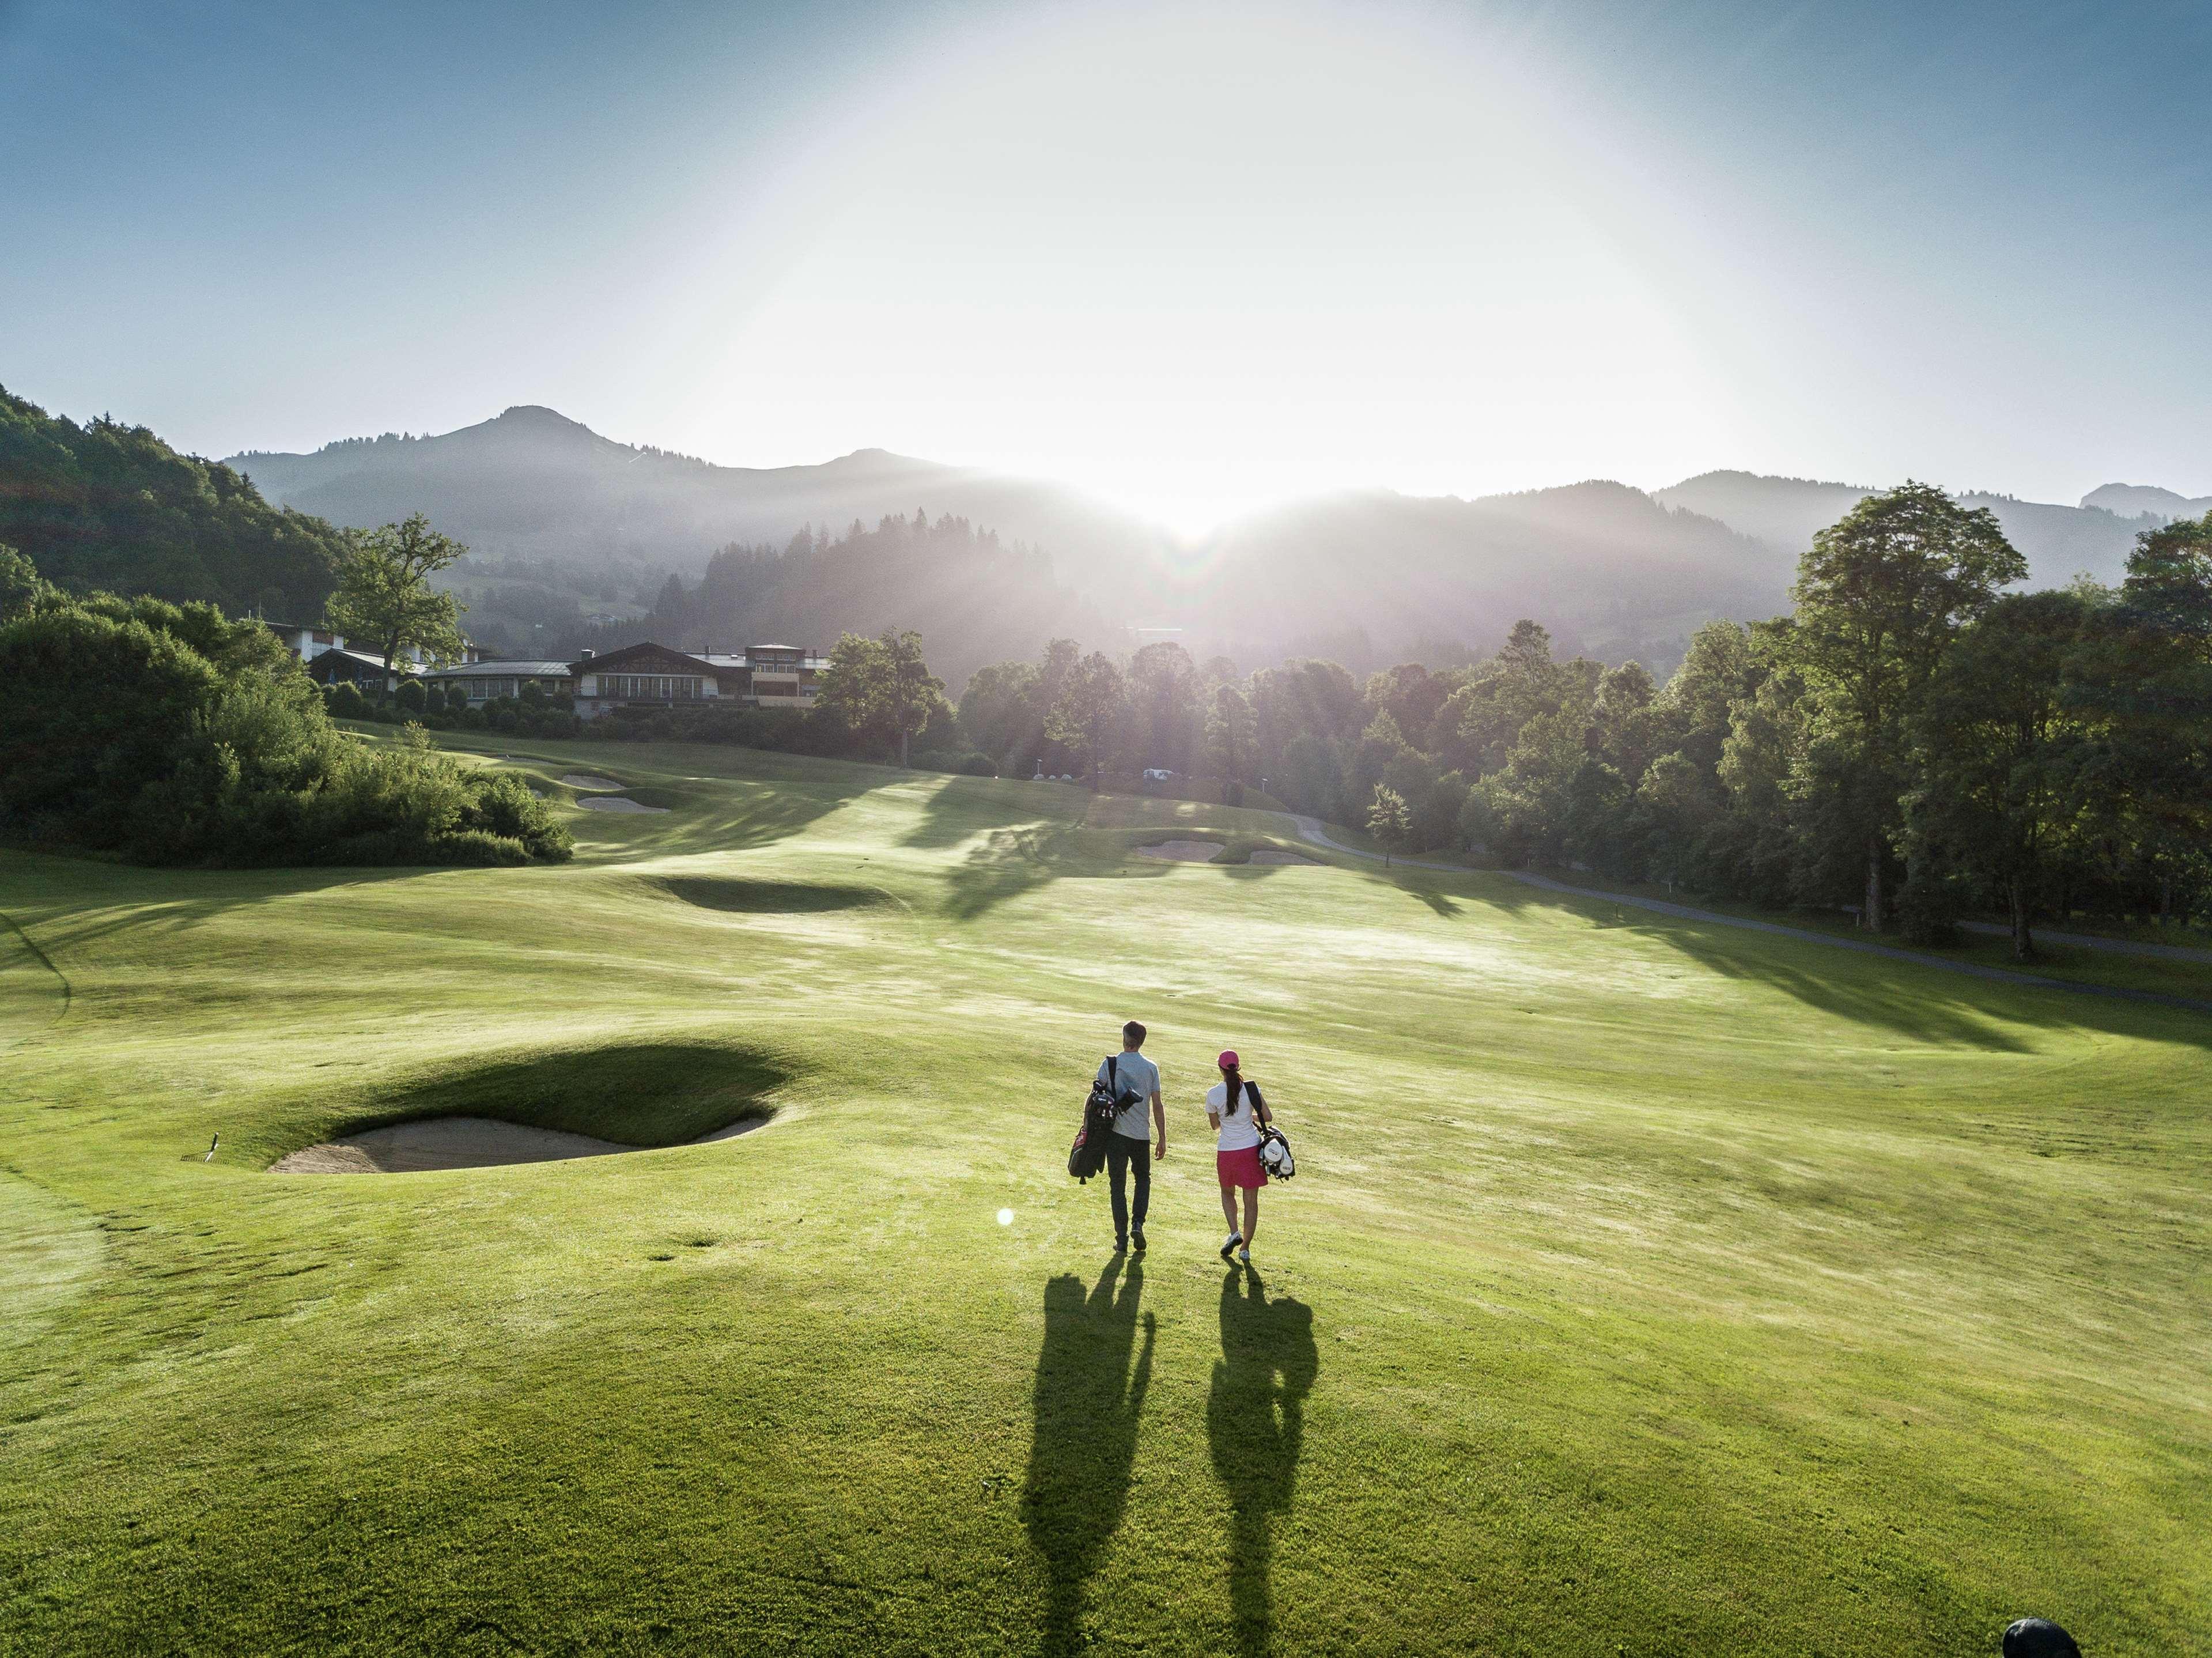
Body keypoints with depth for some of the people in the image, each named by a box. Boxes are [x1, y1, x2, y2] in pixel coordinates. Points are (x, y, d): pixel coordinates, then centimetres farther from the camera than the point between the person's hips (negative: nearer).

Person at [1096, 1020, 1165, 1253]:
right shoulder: (1151, 1068, -1)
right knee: (1143, 1179, 20)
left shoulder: (1109, 1065, -4)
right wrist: (1162, 1139, 6)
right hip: (1141, 1135, 1)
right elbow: (1157, 1106, 0)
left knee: (1118, 1185, 9)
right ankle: (1137, 1224, 2)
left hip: (1115, 1134, -1)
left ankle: (1121, 1238, 8)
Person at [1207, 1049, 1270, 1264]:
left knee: (1227, 1193, 24)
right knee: (1251, 1200, 9)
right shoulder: (1250, 1088, -7)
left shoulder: (1213, 1094, -7)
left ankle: (1234, 1233, 6)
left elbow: (1215, 1124, 7)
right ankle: (1245, 1248, 11)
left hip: (1226, 1152, 0)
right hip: (1251, 1149, 0)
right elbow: (1267, 1116, -2)